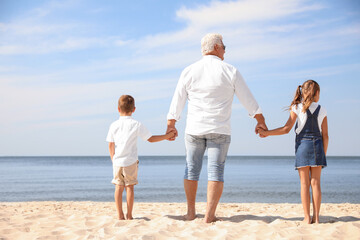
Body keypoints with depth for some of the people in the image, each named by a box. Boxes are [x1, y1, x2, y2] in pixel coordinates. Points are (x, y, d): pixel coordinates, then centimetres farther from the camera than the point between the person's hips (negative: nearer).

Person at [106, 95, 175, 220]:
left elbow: (111, 145, 7)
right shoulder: (136, 125, -5)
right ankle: (129, 215, 6)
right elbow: (151, 139, -1)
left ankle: (120, 215, 8)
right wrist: (167, 136, 9)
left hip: (117, 162, 2)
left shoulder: (114, 125, 2)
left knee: (119, 187, 8)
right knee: (129, 187, 4)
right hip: (131, 162, -2)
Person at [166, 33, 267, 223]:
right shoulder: (230, 71, -3)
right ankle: (209, 215, -3)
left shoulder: (189, 71, 3)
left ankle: (191, 212, 18)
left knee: (191, 169, 12)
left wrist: (171, 125, 18)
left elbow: (177, 102, 6)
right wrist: (260, 121, 16)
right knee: (215, 171, 0)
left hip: (194, 129, 2)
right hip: (219, 130, -2)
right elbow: (248, 100, 4)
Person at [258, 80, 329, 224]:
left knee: (304, 183, 1)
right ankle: (316, 217, 2)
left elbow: (286, 129, -6)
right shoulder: (322, 111, 5)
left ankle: (307, 218, -1)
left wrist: (267, 133, 2)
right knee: (315, 182, 4)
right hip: (317, 145, 2)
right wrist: (324, 154, 14)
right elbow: (325, 135, 5)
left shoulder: (297, 108, 0)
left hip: (302, 144, -1)